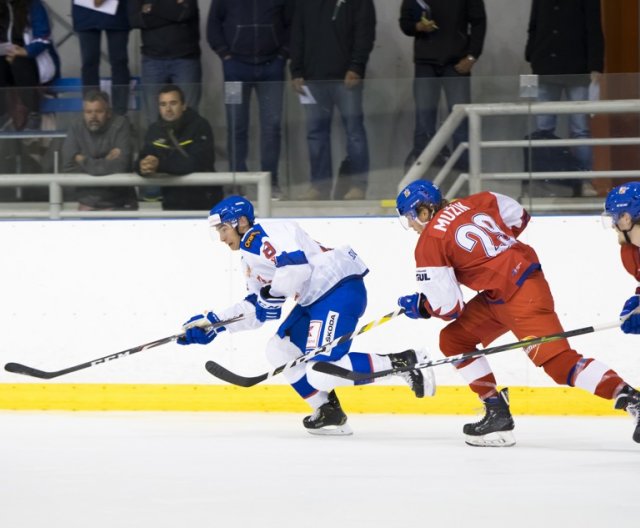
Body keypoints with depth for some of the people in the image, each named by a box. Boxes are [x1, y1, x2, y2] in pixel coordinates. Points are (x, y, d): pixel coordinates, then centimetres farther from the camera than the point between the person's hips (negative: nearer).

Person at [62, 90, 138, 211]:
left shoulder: (120, 124, -8)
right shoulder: (76, 128, -1)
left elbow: (121, 164, -19)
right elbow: (68, 166, -9)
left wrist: (85, 162, -9)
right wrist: (106, 161, -11)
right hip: (88, 203, 2)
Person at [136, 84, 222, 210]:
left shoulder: (200, 126, -11)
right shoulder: (155, 130, 6)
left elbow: (197, 163, -24)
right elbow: (142, 161, -3)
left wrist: (160, 164, -34)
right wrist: (144, 168, -29)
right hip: (172, 203, 4)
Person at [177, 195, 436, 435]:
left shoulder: (259, 237, -10)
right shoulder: (251, 254, 24)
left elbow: (296, 264, -26)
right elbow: (256, 309, 27)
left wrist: (273, 292, -13)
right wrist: (213, 323, 23)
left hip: (341, 290, -11)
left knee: (321, 372, -21)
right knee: (279, 350, 13)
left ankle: (403, 362, -17)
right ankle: (329, 413, 14)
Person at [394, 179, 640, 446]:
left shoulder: (429, 243, -8)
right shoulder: (467, 204, 12)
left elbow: (449, 308, -9)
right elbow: (519, 217, 18)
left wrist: (419, 305, 11)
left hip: (522, 296, -10)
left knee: (557, 360, -17)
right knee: (453, 340, 13)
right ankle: (497, 413, 12)